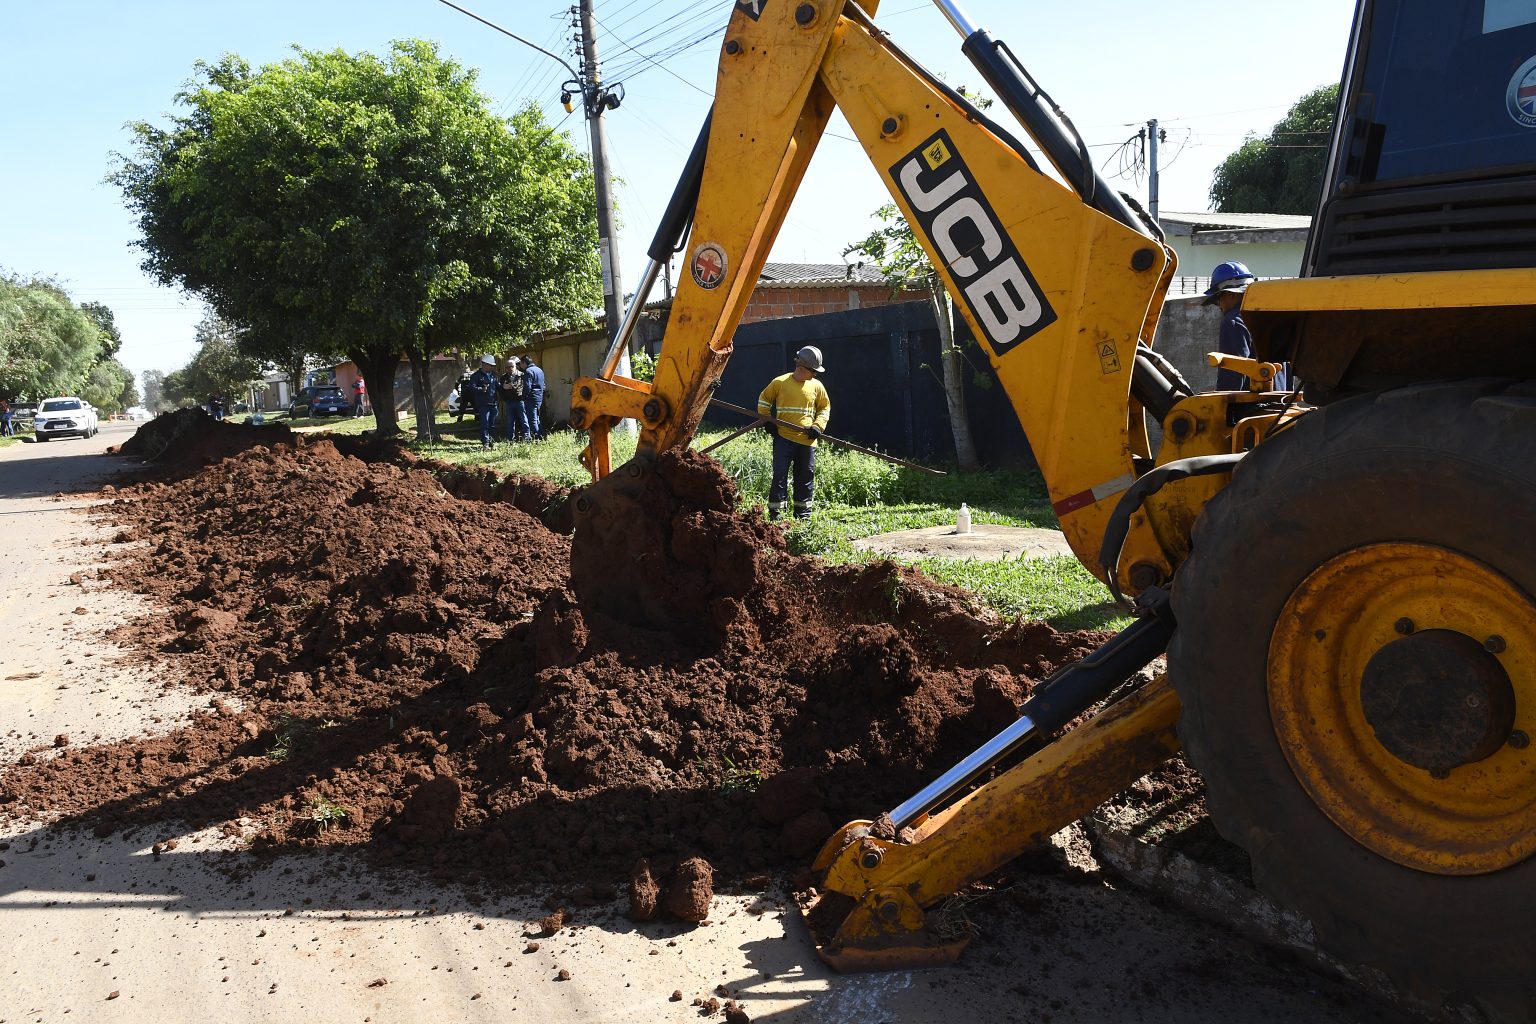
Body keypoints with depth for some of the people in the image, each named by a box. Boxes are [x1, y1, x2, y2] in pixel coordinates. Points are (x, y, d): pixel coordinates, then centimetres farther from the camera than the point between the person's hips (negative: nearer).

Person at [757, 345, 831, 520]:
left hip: (807, 440, 3)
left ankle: (802, 513, 18)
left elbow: (825, 407, 17)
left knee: (806, 476, 7)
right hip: (783, 438, -3)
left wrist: (818, 425, 2)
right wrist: (766, 420, 2)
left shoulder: (817, 386, 5)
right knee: (780, 474, -5)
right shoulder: (780, 382, -3)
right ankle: (775, 513, 0)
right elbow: (764, 399, 12)